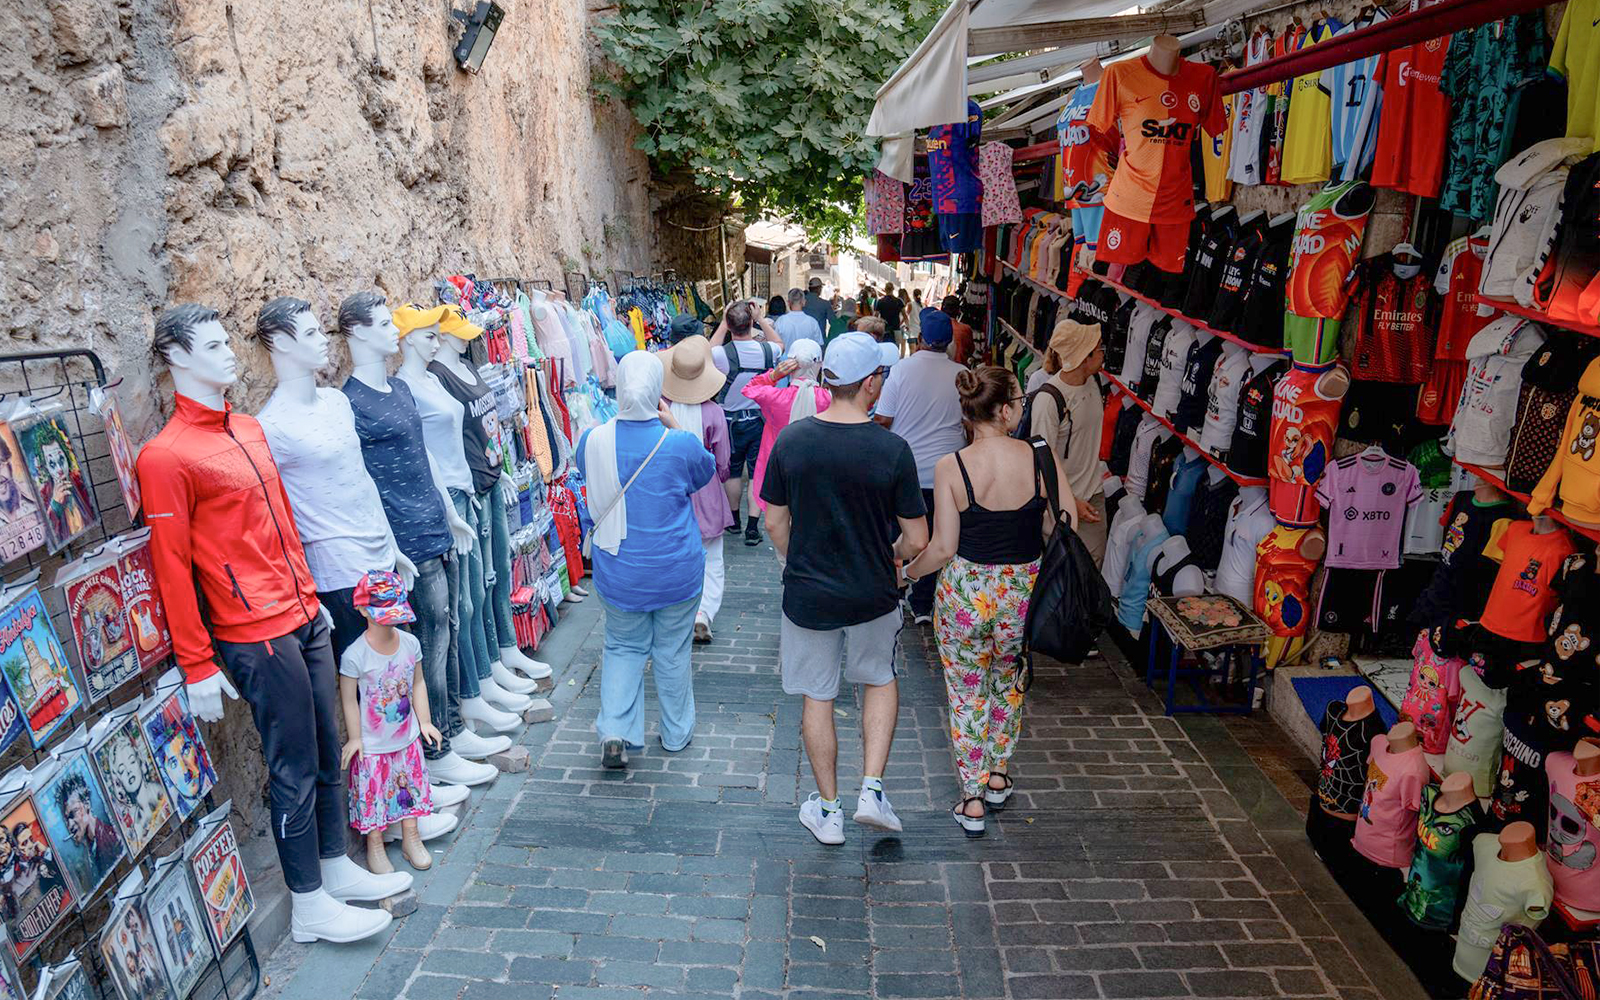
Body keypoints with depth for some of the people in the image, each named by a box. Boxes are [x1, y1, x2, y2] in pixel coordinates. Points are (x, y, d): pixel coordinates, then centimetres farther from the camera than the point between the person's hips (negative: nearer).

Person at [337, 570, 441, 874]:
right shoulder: (354, 655, -21)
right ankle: (375, 846, 28)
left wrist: (424, 722, 5)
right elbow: (349, 699, -13)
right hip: (372, 743, -4)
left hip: (407, 736, 5)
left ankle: (411, 838, 34)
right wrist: (354, 737, -9)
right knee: (372, 792, 8)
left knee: (410, 786, 15)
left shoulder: (410, 643, -6)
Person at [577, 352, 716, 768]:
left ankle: (614, 730, 7)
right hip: (676, 572, -1)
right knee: (672, 652, 17)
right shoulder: (681, 445, -18)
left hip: (617, 573, 1)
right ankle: (676, 733, 33)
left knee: (623, 648, 20)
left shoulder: (593, 441, -12)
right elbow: (707, 471, 5)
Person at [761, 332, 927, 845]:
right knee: (880, 680, 25)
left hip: (807, 595, 1)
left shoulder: (791, 439, -10)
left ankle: (827, 810, 29)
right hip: (872, 595, -1)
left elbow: (775, 522, -1)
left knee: (817, 696, 17)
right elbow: (917, 541, -11)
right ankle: (872, 789, 16)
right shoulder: (892, 449, -17)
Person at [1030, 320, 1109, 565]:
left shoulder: (1091, 382, 1)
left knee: (1094, 562, 10)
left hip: (1094, 493, 7)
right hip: (1062, 499, -7)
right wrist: (1071, 503, -18)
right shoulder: (1049, 398, -23)